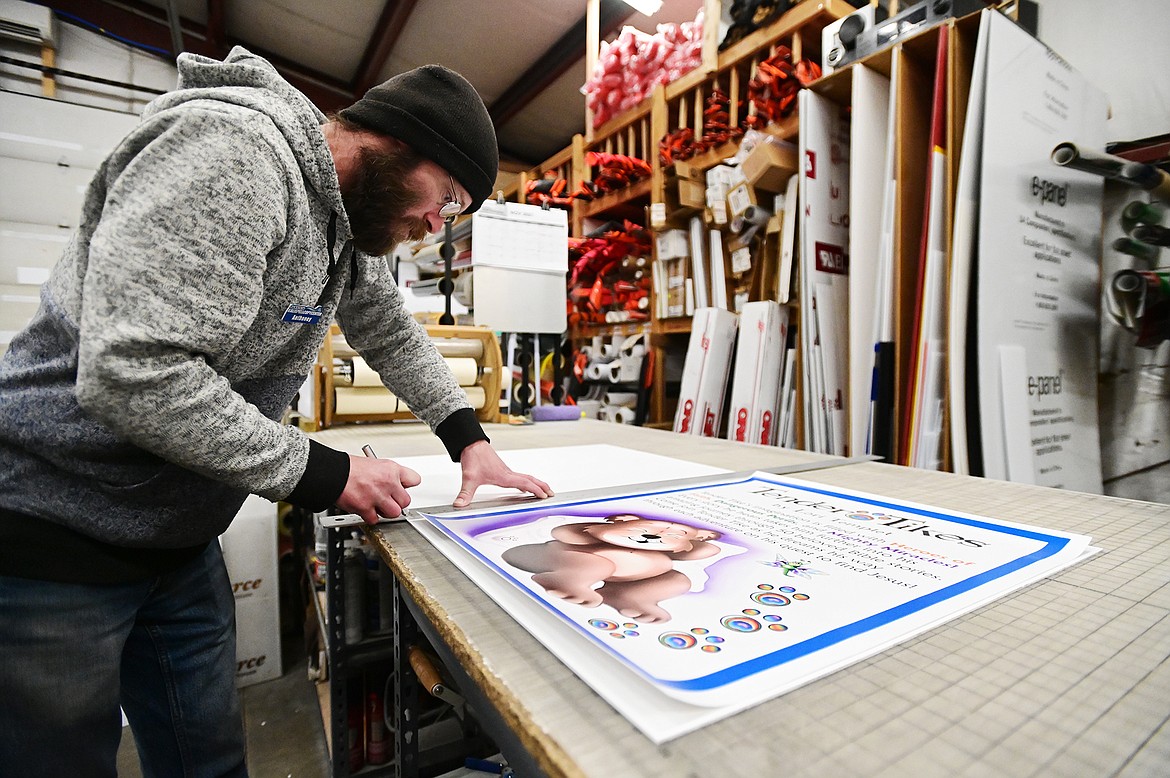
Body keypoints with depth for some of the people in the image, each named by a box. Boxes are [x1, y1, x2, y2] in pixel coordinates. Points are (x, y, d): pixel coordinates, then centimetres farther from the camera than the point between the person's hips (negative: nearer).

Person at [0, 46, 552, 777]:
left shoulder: (351, 219, 4)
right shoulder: (234, 148, -24)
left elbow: (394, 335, 15)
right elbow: (132, 373, -31)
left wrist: (470, 438, 5)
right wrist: (326, 475, -22)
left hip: (179, 540, 8)